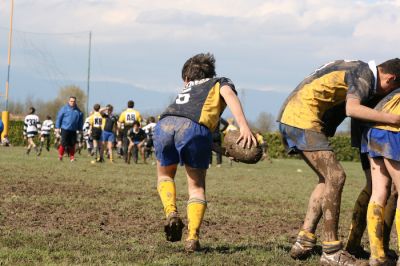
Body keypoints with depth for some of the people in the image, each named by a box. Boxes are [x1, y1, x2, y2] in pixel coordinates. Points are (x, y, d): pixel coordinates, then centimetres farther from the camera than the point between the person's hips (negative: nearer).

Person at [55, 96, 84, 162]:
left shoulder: (78, 111, 9)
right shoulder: (64, 108, 0)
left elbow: (80, 120, 16)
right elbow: (59, 118, 0)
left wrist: (80, 129, 13)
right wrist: (57, 127, -3)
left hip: (73, 130, 3)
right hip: (65, 129, -3)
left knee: (72, 144, 3)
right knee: (64, 143, -6)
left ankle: (72, 157, 12)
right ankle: (60, 155, 12)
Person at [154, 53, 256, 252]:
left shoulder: (187, 88, 40)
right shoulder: (220, 83, 30)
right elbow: (229, 96, 5)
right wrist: (244, 127, -9)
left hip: (164, 124, 3)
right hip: (194, 128, -3)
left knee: (165, 175, 29)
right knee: (197, 187, 14)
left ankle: (171, 212, 4)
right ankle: (192, 238, -2)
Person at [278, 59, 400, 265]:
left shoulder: (358, 69, 17)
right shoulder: (363, 76, -13)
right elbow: (352, 109, -30)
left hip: (290, 118, 11)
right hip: (303, 119, -11)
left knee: (327, 179, 14)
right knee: (335, 177, -13)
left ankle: (304, 243, 11)